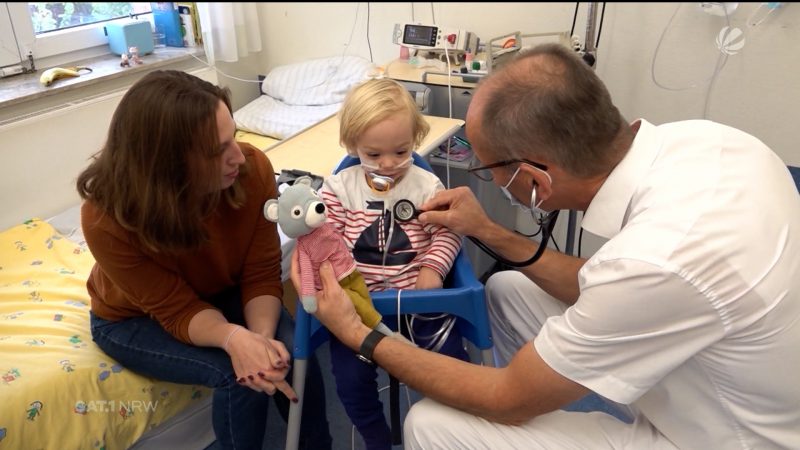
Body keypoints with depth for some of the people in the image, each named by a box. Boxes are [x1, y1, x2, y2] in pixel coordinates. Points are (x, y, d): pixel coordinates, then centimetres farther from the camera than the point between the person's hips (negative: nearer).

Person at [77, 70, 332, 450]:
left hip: (222, 294, 3)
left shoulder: (252, 169, -28)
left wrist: (262, 336, -37)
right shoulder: (107, 218, -33)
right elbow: (177, 310, -26)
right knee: (236, 375, -24)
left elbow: (261, 273, -19)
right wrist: (234, 338, -46)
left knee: (293, 352, -20)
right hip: (135, 318, -2)